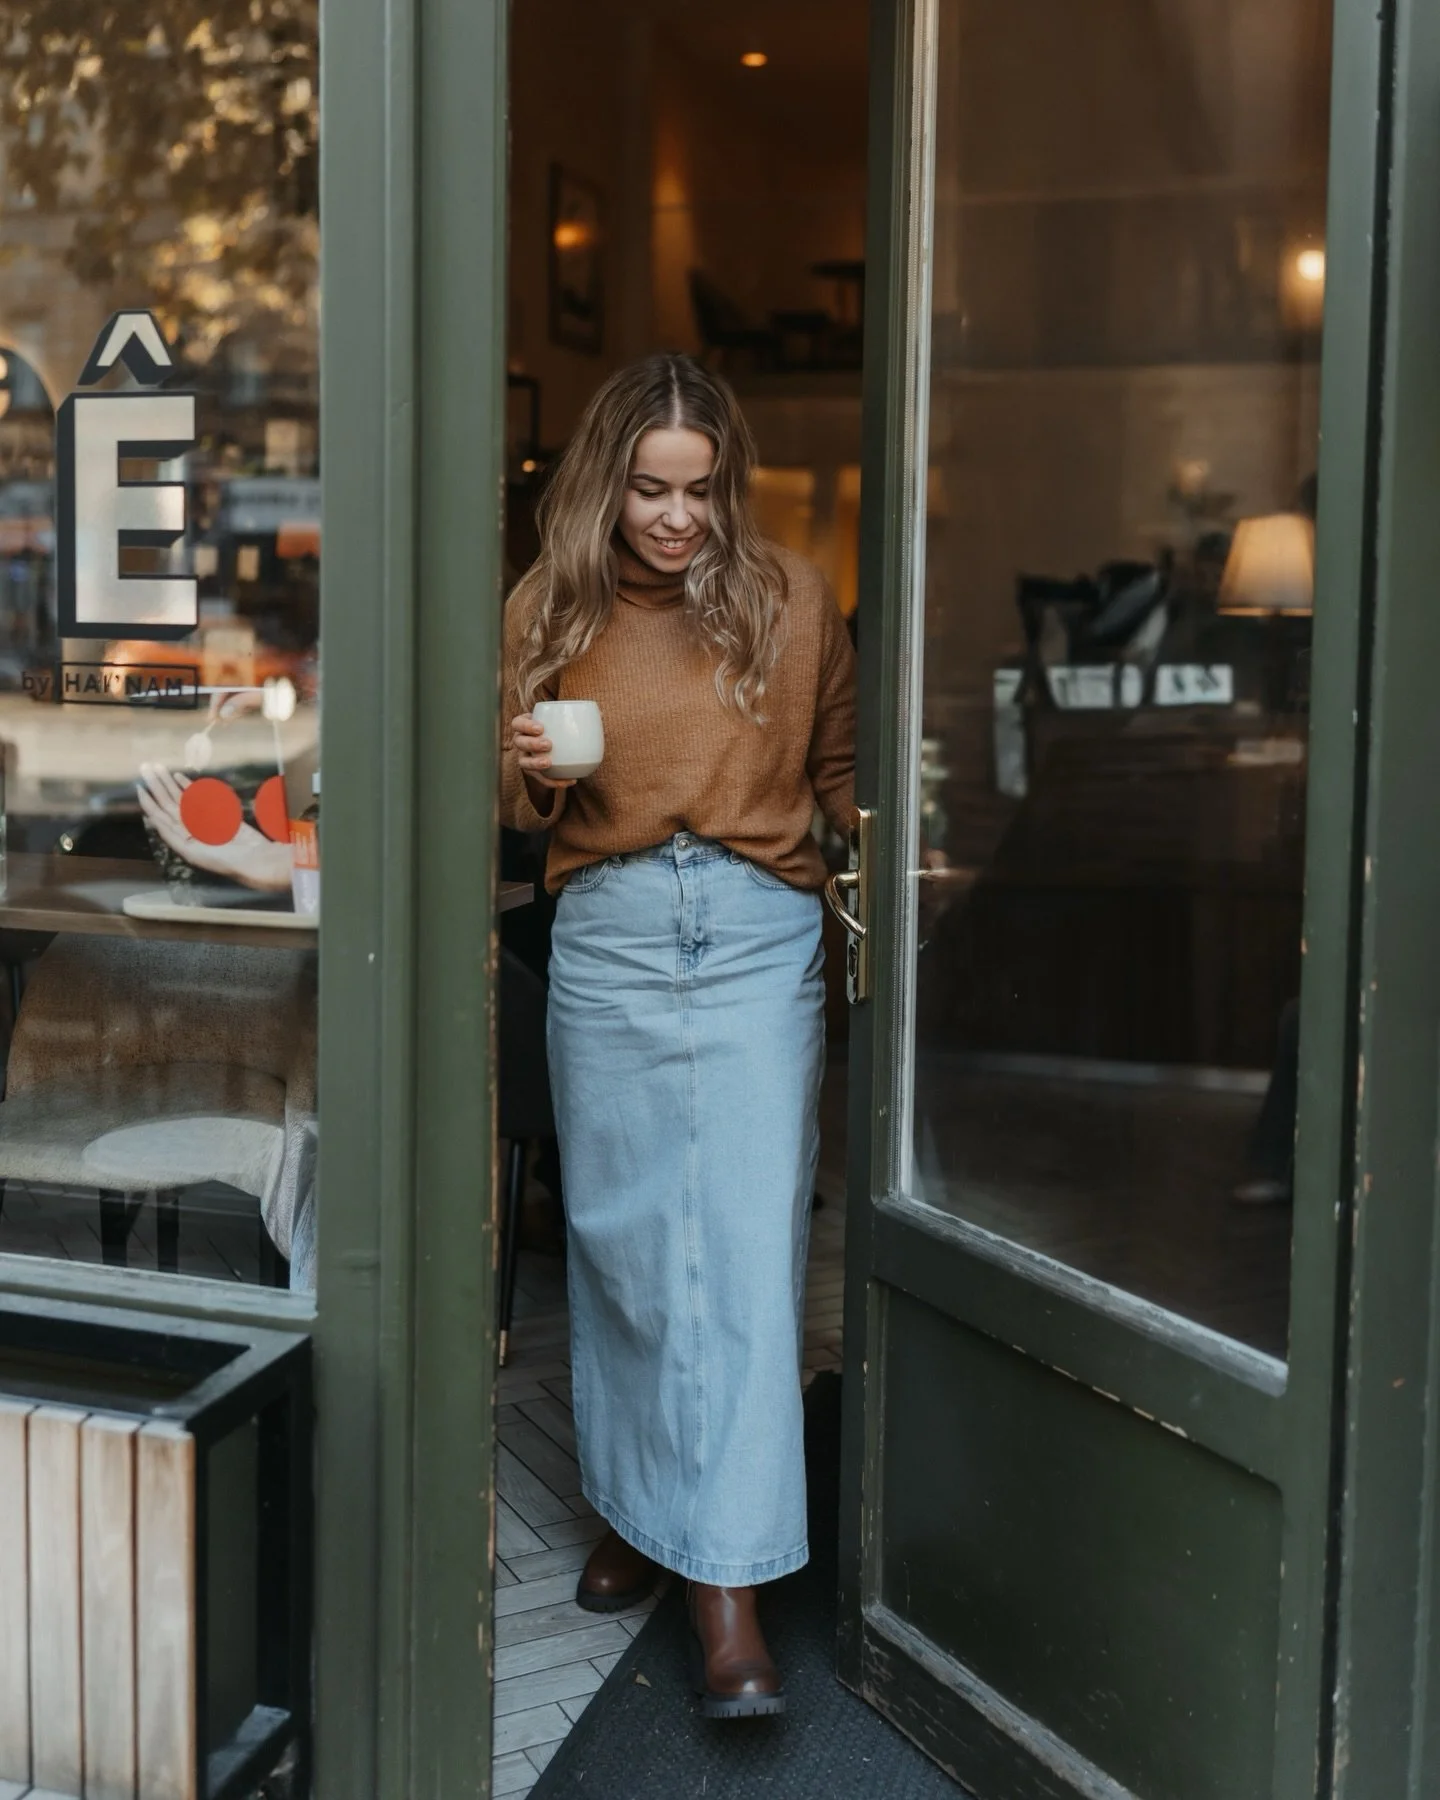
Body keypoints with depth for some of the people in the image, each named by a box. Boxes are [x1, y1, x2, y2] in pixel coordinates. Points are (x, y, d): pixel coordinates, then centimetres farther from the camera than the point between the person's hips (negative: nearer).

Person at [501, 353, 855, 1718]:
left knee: (747, 1244, -6)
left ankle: (729, 1585, -3)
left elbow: (840, 767, 14)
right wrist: (533, 779, -9)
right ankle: (633, 1507, 28)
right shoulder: (548, 610, 6)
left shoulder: (789, 597, 3)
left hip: (758, 935, -1)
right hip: (606, 939, 2)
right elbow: (524, 820, 13)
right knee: (619, 1236, 8)